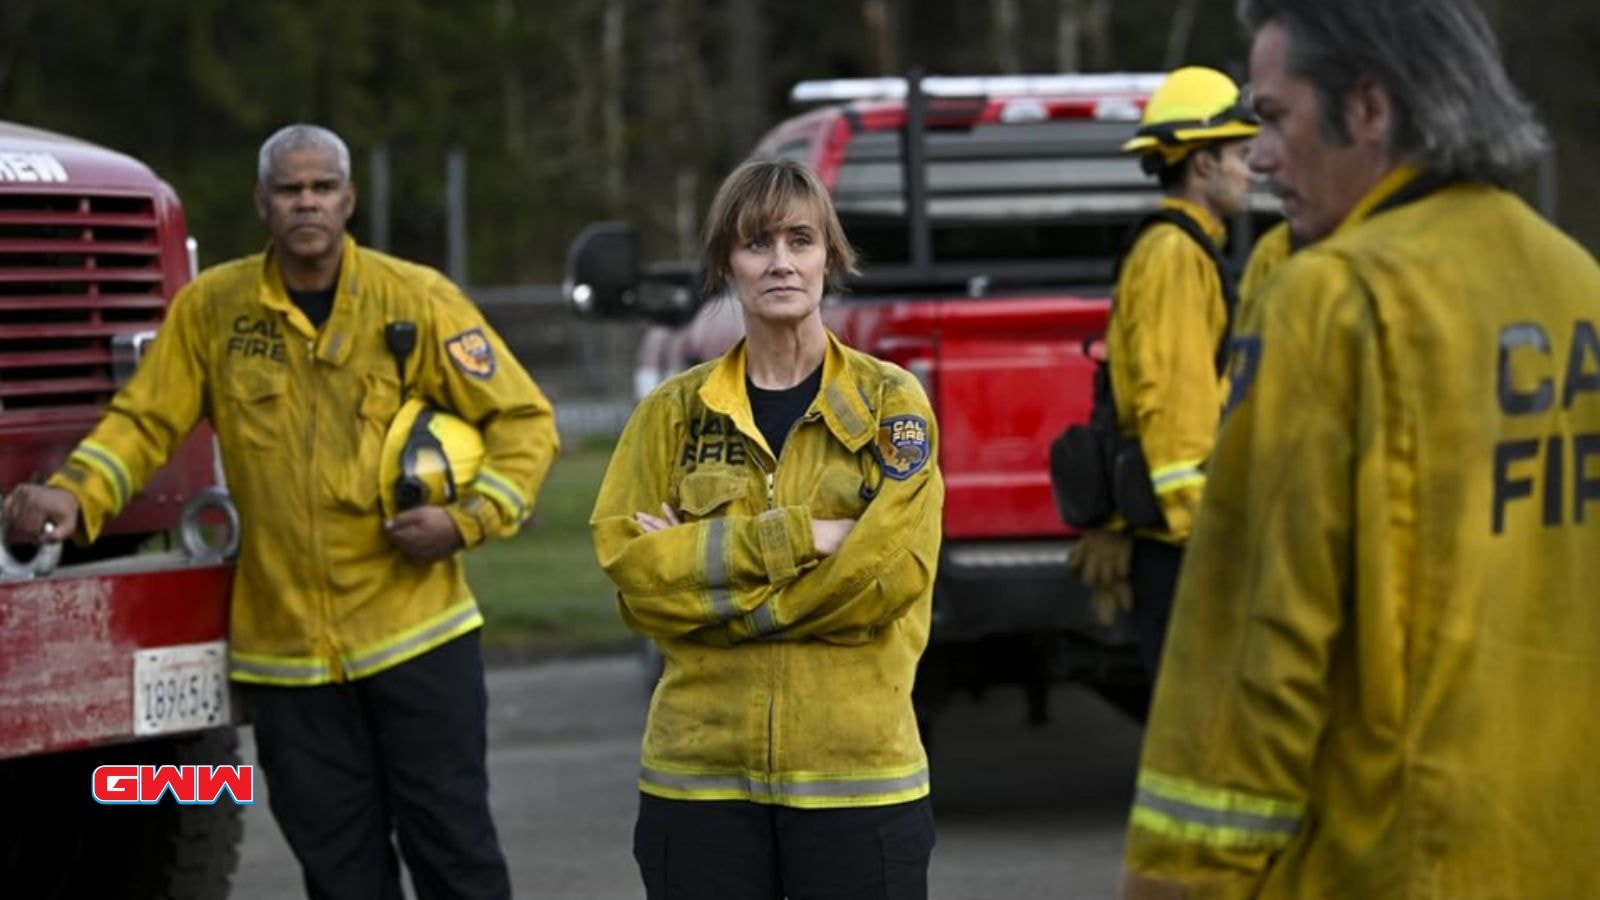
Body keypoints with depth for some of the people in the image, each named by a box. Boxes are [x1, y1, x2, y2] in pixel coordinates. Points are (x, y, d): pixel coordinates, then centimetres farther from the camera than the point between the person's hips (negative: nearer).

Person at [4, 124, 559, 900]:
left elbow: (522, 420, 1)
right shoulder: (211, 308, 2)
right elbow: (145, 421, 5)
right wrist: (75, 494, -13)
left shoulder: (417, 300, -3)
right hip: (284, 643, 2)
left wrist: (467, 519, -13)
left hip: (417, 632, -2)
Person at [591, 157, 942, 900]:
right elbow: (631, 567, -5)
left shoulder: (890, 401, 1)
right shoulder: (676, 412, 7)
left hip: (857, 774, -2)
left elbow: (888, 573, -11)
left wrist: (703, 569, -10)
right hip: (700, 775, 2)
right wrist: (797, 538, -15)